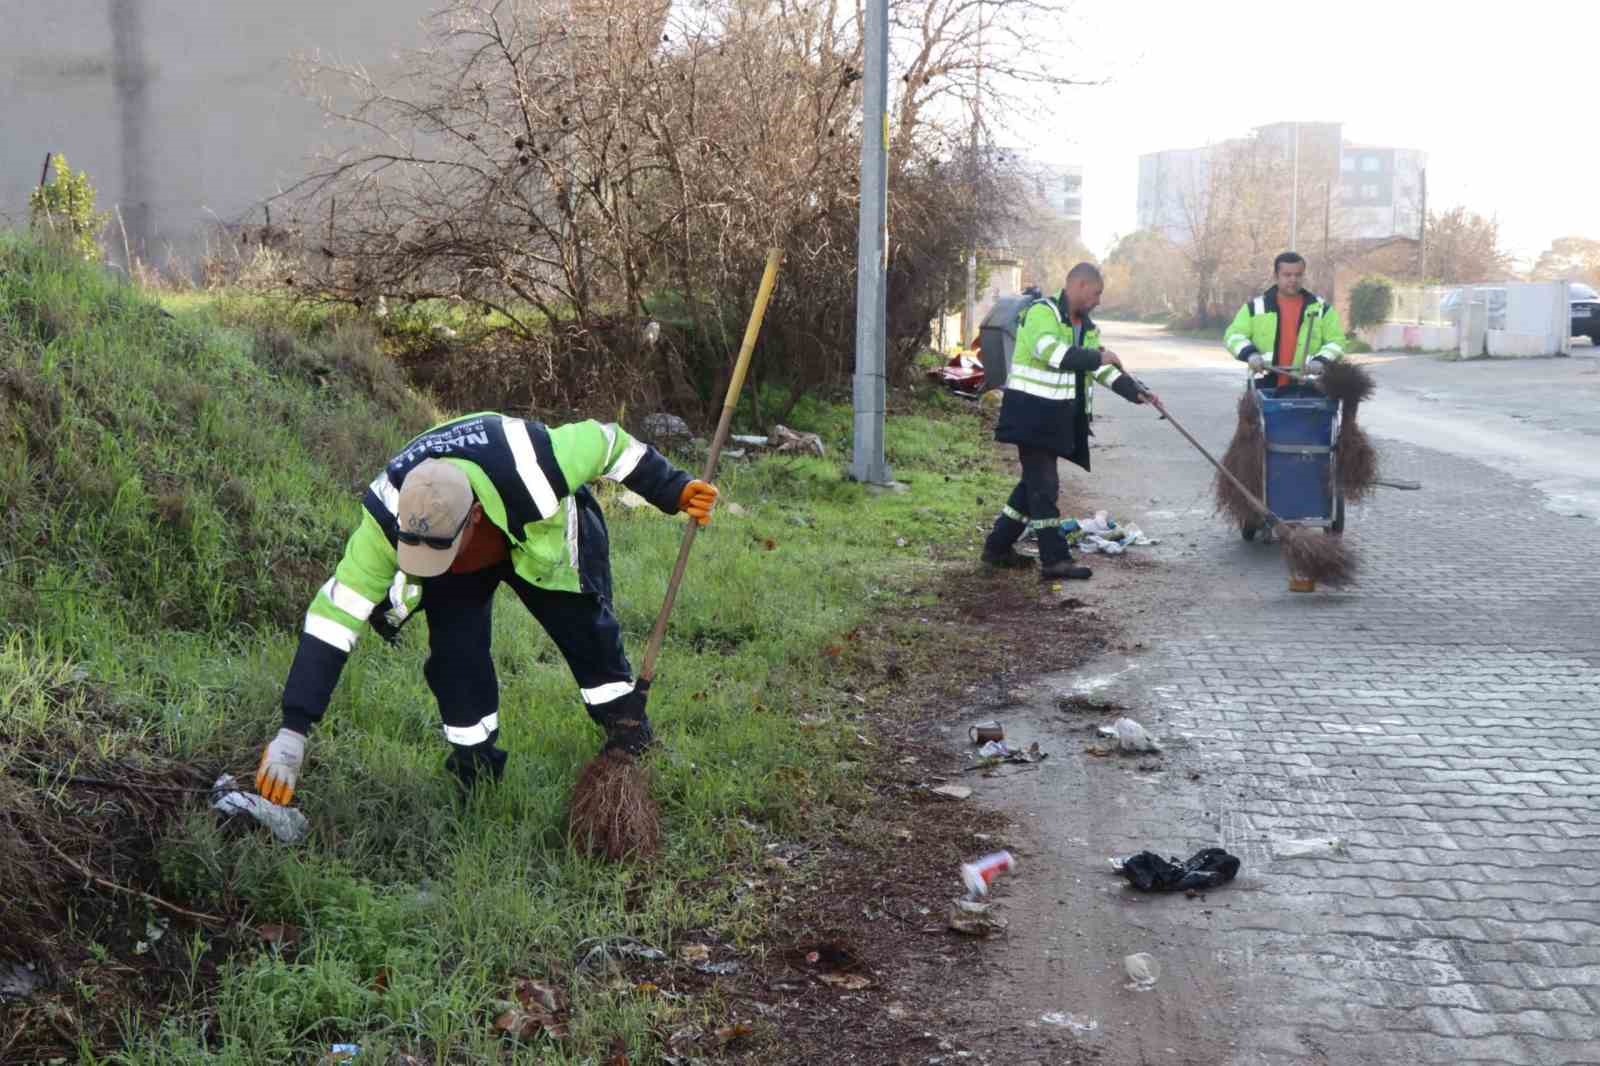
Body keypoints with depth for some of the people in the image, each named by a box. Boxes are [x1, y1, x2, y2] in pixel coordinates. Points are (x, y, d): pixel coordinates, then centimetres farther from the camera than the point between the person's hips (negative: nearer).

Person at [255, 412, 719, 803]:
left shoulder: (529, 469, -46)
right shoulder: (387, 519, -40)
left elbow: (603, 440, -26)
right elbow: (334, 616, -36)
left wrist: (673, 490, -16)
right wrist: (293, 730, -39)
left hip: (540, 535, 0)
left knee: (586, 631, -2)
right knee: (455, 653, -15)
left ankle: (629, 737, 21)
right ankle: (476, 770, 5)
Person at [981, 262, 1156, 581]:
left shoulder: (1086, 327, 17)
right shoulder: (1042, 312, -12)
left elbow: (1101, 369, 13)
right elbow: (1049, 350, -28)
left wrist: (1133, 390, 0)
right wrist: (1096, 357, -26)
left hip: (1058, 417, 10)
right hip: (1032, 412, -10)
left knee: (1035, 483, 15)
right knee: (1044, 485, -10)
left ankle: (998, 546, 25)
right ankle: (1055, 561, -10)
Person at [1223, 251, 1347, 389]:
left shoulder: (1321, 308, 9)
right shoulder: (1256, 307, 7)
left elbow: (1336, 341, 9)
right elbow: (1234, 335, 5)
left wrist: (1321, 360, -11)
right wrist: (1250, 353, -15)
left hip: (1305, 389, 0)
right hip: (1265, 387, 0)